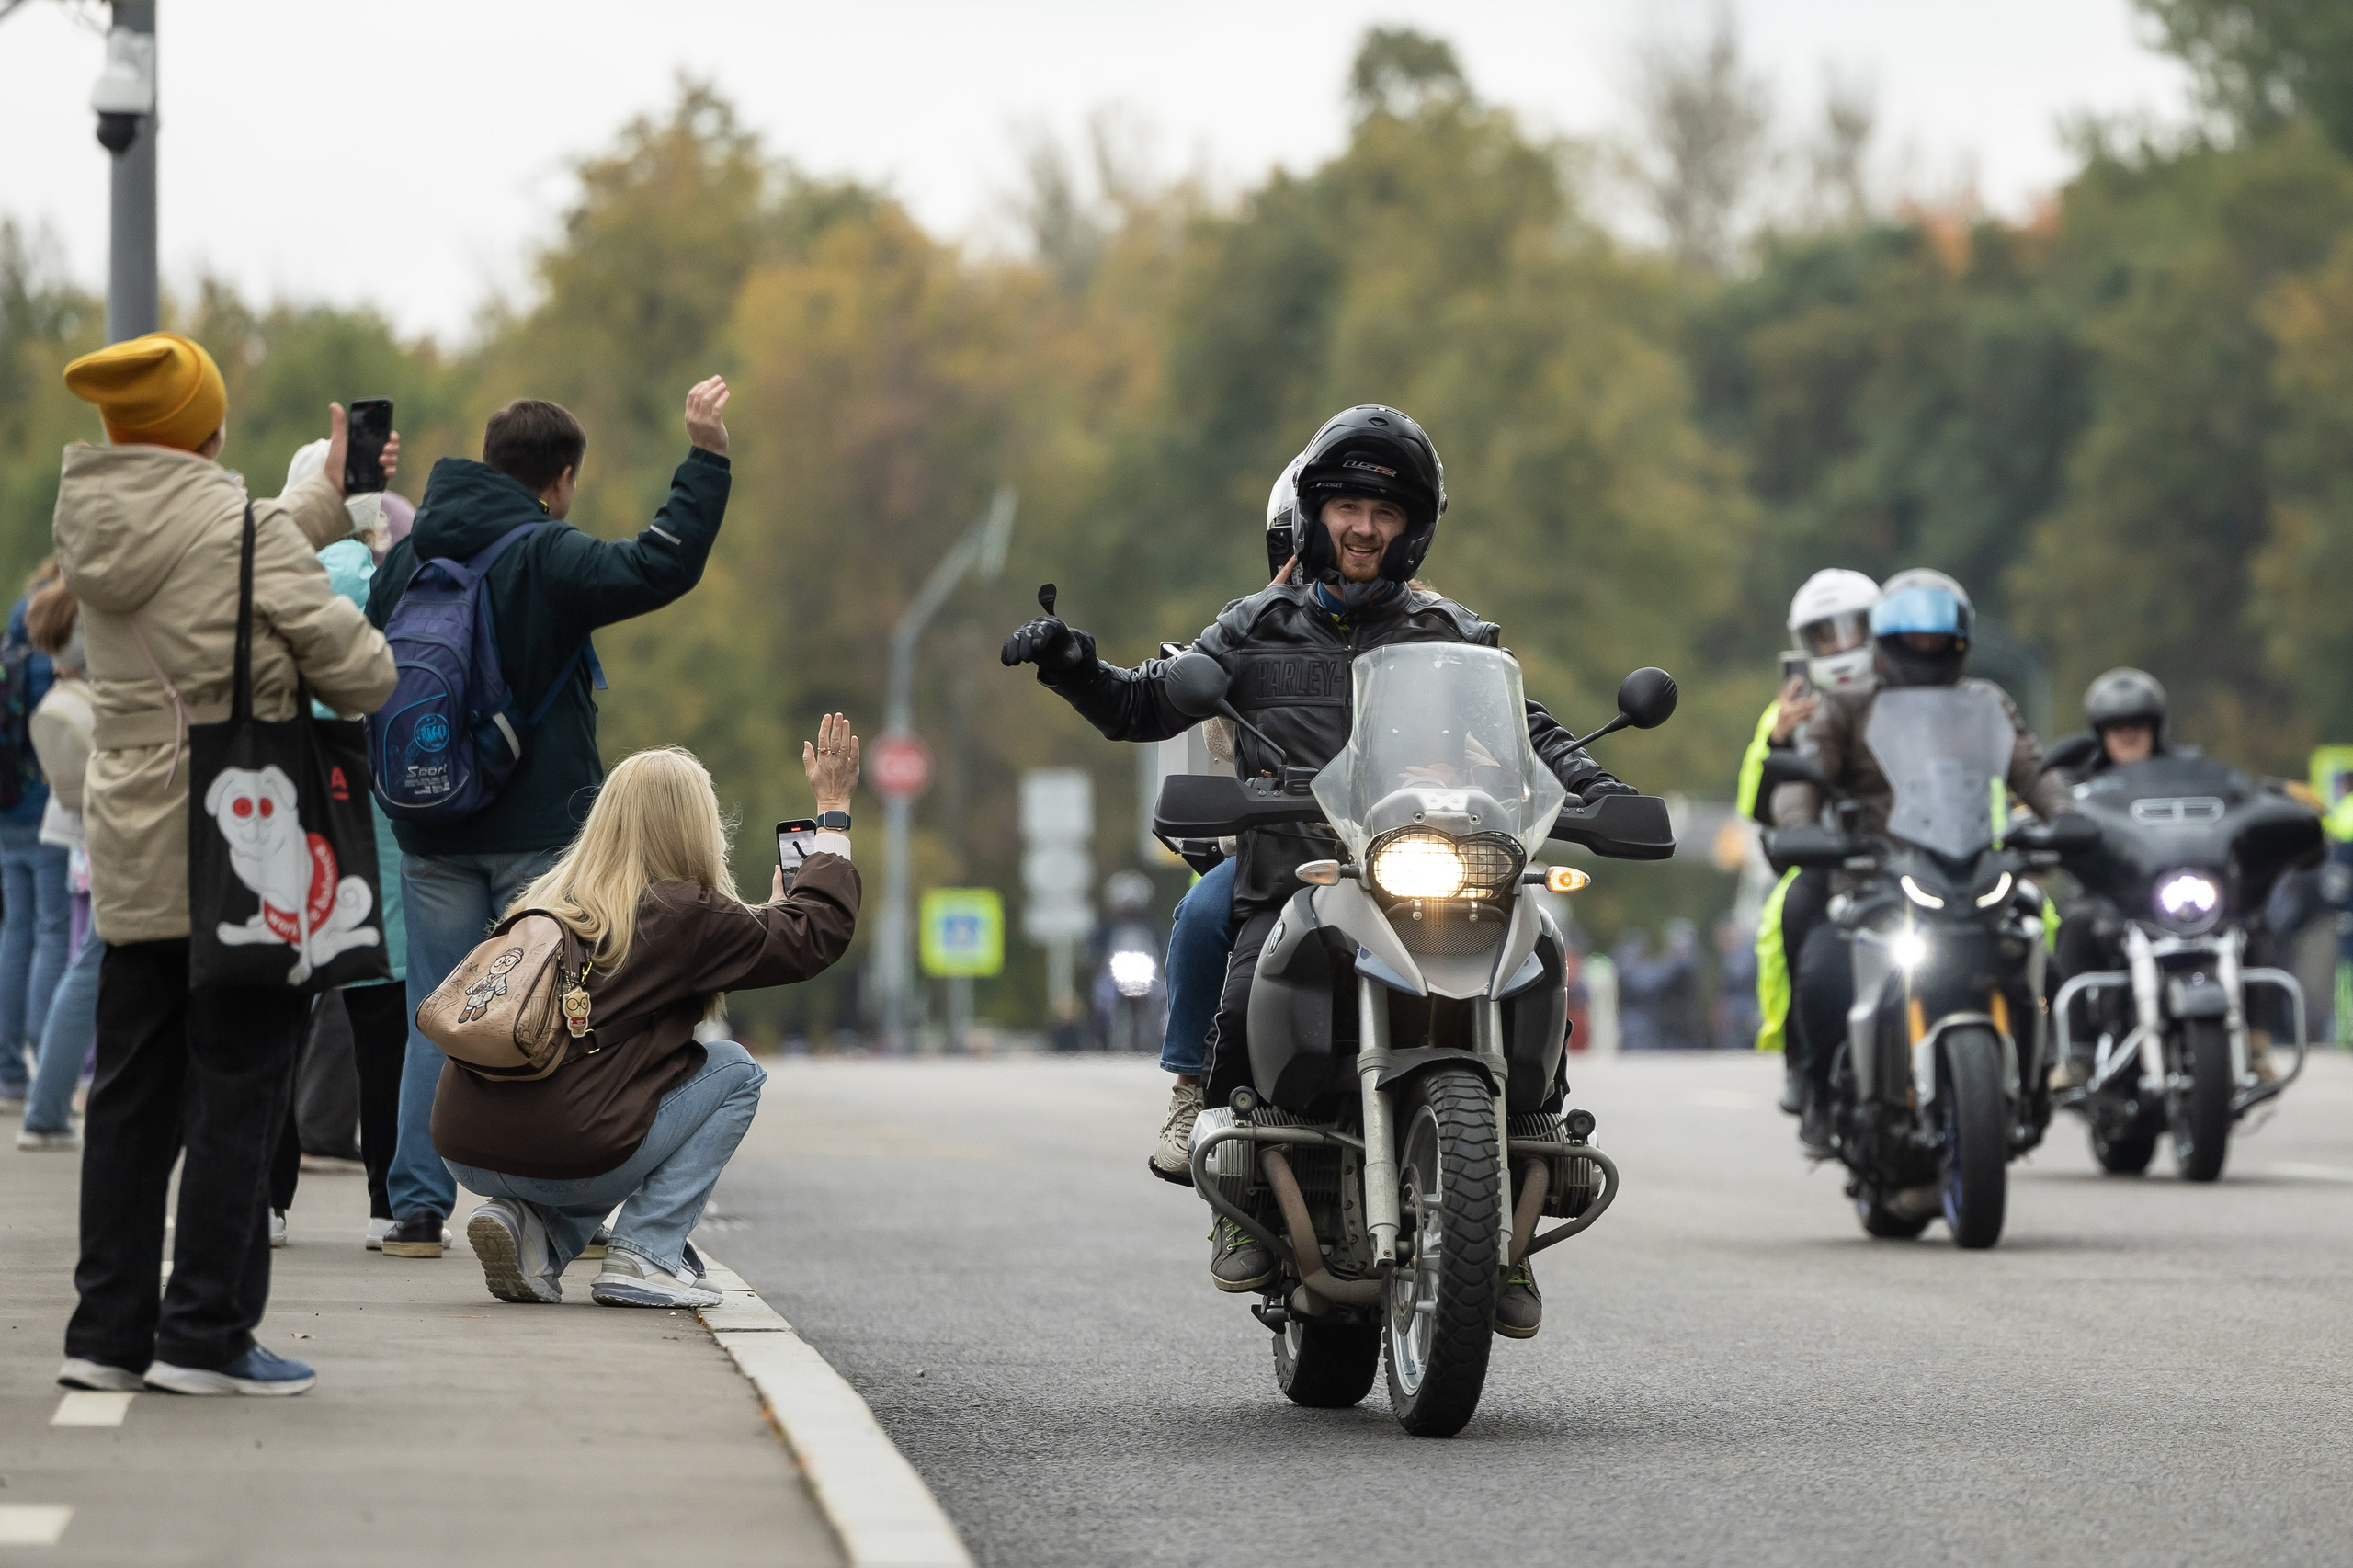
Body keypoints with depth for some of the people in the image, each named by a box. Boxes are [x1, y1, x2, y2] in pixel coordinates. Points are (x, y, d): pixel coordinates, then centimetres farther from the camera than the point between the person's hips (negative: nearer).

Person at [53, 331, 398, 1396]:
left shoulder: (91, 526, 7)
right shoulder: (241, 525, -14)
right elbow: (359, 669, -13)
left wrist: (330, 497, 29)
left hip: (130, 858, 7)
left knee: (131, 1095, 11)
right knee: (239, 1092, -1)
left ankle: (109, 1330, 13)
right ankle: (204, 1336, 0)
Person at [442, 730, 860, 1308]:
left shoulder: (546, 898, 16)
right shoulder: (682, 914, -4)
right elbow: (814, 935, 6)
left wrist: (770, 913, 39)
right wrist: (834, 810, 16)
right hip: (565, 1159, -7)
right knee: (733, 1069, 14)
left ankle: (528, 1222, 11)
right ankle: (645, 1255, 5)